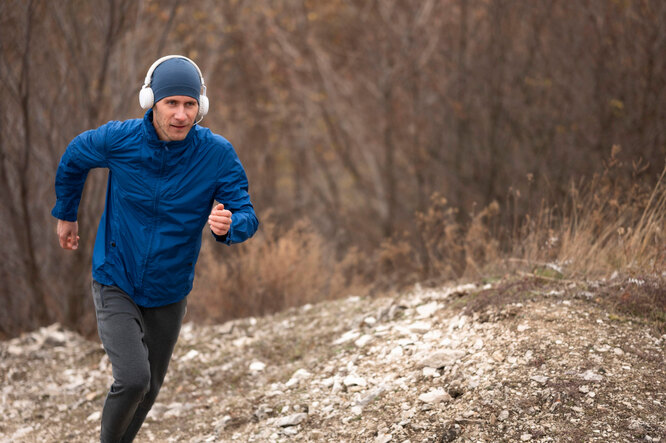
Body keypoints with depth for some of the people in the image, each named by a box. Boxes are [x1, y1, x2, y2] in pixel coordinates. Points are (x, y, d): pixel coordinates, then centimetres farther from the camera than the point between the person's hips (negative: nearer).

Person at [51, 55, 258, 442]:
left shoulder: (218, 154, -18)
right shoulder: (118, 140, -18)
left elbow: (247, 217, -15)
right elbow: (74, 159, 4)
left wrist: (228, 225, -39)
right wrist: (66, 214, 16)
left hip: (169, 293, 3)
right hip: (116, 283, -2)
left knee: (150, 388, 17)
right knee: (133, 380, -20)